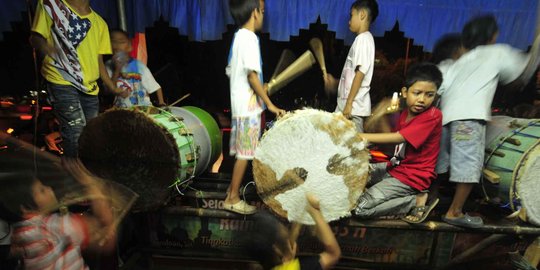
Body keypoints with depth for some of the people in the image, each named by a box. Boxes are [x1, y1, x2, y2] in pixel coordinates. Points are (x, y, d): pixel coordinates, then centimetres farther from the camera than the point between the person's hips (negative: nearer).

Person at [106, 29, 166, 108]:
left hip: (143, 107, 0)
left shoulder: (139, 66, -1)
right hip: (121, 110, 1)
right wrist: (117, 70, -11)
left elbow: (156, 87, 2)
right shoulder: (109, 66, 4)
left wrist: (161, 104, -10)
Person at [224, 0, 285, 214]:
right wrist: (269, 103, -17)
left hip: (239, 104, 9)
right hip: (249, 106, -9)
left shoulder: (238, 37, 14)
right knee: (245, 153, -1)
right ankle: (233, 198, 10)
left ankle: (232, 190, 27)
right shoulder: (249, 37, -14)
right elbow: (252, 75, -21)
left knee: (241, 152, 16)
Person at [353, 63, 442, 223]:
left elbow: (399, 138, -28)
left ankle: (417, 201, -6)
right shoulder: (406, 113, 6)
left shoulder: (433, 116, -21)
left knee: (361, 208, -16)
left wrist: (361, 136, -29)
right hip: (395, 166, 9)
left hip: (413, 176, -9)